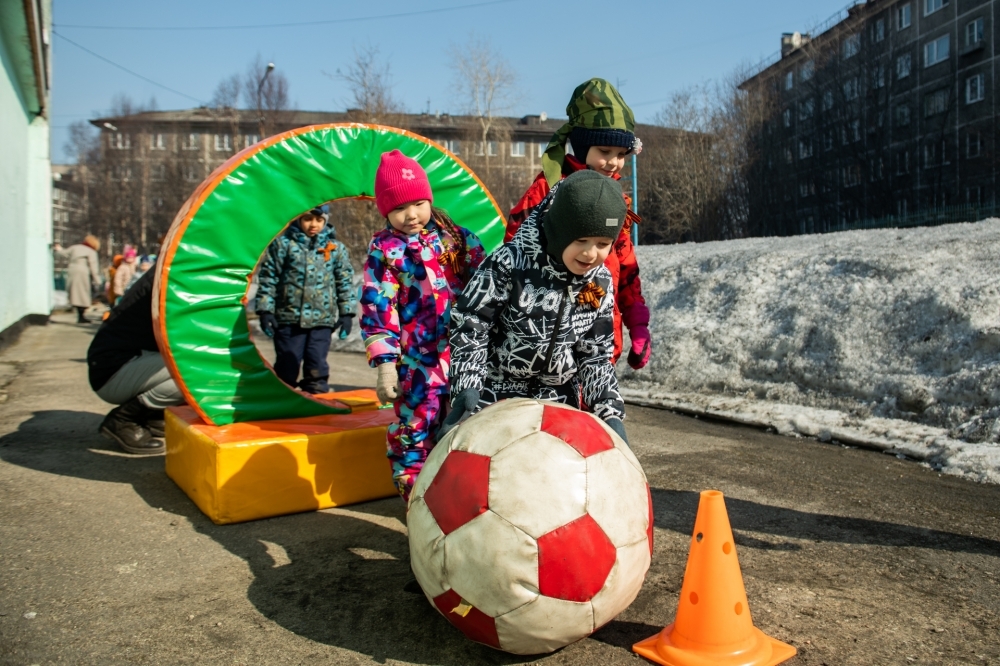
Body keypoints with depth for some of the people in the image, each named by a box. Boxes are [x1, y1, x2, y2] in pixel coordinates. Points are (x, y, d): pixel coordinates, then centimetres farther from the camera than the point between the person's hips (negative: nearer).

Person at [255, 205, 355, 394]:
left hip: (322, 320, 1)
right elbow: (268, 277, 3)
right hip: (289, 317, -1)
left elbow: (345, 281, 12)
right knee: (287, 366, 3)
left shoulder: (336, 248, 8)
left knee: (317, 368, 4)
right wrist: (265, 310, -2)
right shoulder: (282, 243, 2)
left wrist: (346, 312, 7)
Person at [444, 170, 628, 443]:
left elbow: (596, 355, 2)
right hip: (496, 396, -4)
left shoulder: (601, 283, -6)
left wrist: (611, 412, -9)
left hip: (559, 401, 4)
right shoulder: (510, 263, -21)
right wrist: (467, 388, -23)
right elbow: (469, 324, -15)